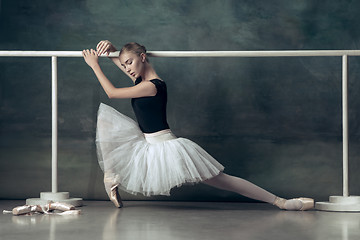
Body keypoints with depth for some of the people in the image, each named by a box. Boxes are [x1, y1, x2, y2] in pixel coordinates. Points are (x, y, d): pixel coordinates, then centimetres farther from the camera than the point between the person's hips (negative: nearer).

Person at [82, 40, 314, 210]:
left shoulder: (152, 86, -20)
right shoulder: (140, 78, 7)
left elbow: (112, 93, -17)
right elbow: (117, 56, 21)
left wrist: (94, 66, -9)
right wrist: (109, 46, -2)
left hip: (164, 146, -9)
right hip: (145, 145, 9)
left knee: (220, 180, -11)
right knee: (106, 117, 3)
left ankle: (281, 201, -9)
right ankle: (112, 177, 4)